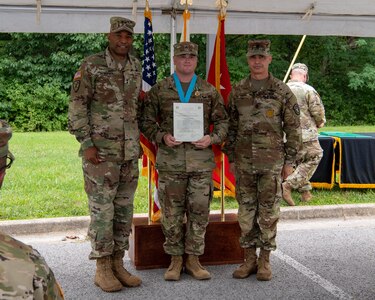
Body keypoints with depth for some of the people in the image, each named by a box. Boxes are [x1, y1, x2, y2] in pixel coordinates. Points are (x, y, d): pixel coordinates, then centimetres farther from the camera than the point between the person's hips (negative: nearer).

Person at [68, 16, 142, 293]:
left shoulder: (136, 67, 10)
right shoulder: (91, 66, -5)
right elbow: (77, 107, -7)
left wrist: (138, 139, 11)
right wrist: (86, 144, -13)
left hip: (130, 152, 5)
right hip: (100, 152, -5)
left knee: (124, 209, 9)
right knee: (102, 209, -2)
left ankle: (117, 263, 20)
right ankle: (102, 269, 9)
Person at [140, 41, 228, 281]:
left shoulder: (210, 91, 9)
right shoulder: (159, 90, 6)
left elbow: (223, 121, 11)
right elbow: (147, 122, 6)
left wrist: (212, 138, -7)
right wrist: (162, 137, -11)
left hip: (201, 160, 1)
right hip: (170, 161, -1)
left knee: (199, 212, 4)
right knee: (172, 214, 4)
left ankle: (194, 259, 17)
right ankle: (175, 259, 18)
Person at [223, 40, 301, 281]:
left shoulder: (282, 91, -1)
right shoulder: (237, 91, 7)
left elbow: (293, 128, 0)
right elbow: (231, 127, 11)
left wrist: (290, 160, -3)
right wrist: (231, 158, 7)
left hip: (272, 162, -2)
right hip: (244, 162, 3)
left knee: (269, 212, 3)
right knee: (246, 211, 7)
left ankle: (265, 259, 15)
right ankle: (249, 258, 19)